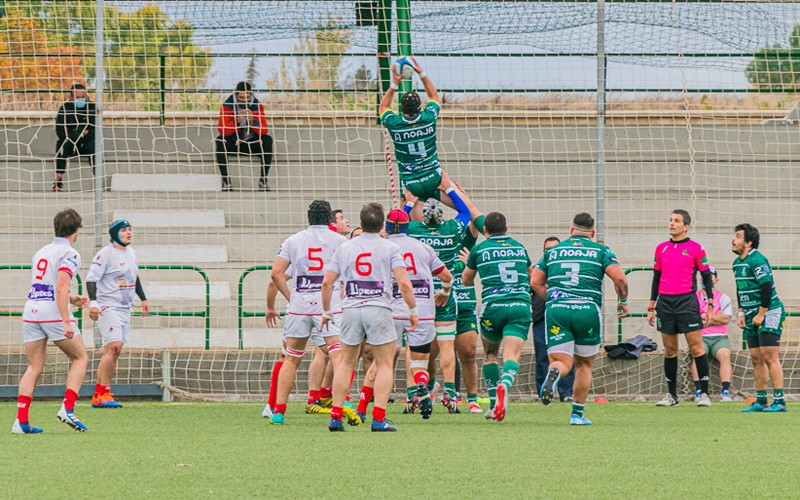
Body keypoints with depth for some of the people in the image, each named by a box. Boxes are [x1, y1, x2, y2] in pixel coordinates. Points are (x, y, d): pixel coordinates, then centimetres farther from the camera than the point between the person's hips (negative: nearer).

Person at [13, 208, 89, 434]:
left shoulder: (41, 252, 18)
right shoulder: (69, 254, -6)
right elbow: (61, 288, -17)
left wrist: (72, 299, 30)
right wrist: (66, 322, -20)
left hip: (31, 309, 7)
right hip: (53, 312, -7)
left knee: (34, 367, 8)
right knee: (80, 358, 8)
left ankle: (21, 420, -2)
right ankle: (67, 407, -6)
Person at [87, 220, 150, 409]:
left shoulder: (131, 252, 14)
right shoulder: (106, 253, -12)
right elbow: (91, 278, -17)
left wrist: (143, 299, 29)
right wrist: (93, 303, -28)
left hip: (124, 308, 8)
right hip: (107, 307, -8)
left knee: (113, 351, 5)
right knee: (114, 346, -20)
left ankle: (98, 396, 8)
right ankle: (104, 394, -18)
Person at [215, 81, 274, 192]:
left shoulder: (257, 106, -6)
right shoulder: (227, 106, -10)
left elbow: (263, 131, -13)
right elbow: (222, 130, -20)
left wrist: (252, 121, -32)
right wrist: (237, 121, -35)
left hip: (252, 144, 1)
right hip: (233, 143, -1)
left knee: (267, 140, -27)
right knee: (220, 141, -31)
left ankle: (263, 180, -25)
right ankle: (225, 180, -26)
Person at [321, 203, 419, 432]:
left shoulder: (344, 248, 10)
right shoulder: (390, 248, 0)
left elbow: (327, 282, 8)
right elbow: (403, 283, -9)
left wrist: (326, 312, 18)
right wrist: (413, 311, 0)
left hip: (350, 310, 3)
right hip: (379, 309, -3)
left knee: (346, 363, 13)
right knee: (385, 364, 4)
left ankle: (336, 415, 8)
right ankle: (379, 418, -5)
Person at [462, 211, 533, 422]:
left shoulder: (479, 250, 7)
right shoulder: (519, 248, 16)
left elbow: (466, 280, 21)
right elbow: (531, 276, 33)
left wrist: (467, 262, 39)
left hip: (493, 307, -1)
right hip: (521, 306, 1)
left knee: (490, 354, 19)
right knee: (512, 355, -10)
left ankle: (494, 405, 13)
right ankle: (504, 384, -43)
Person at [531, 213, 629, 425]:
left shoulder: (553, 252, 16)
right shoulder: (601, 251, 8)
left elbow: (535, 282, 15)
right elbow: (619, 277, -5)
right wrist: (623, 301, 11)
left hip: (556, 311, 1)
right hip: (588, 310, -1)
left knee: (562, 362, -1)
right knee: (584, 365, 15)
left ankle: (554, 373, -39)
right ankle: (577, 414, 13)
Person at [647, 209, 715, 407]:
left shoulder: (695, 248, 0)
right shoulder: (661, 248, 12)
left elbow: (707, 278, 2)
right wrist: (651, 307, 15)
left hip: (687, 302, -4)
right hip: (665, 302, 4)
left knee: (696, 347, -7)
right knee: (669, 350, 6)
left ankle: (704, 393, -4)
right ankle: (671, 395, 12)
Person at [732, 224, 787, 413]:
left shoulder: (757, 260, -16)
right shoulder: (737, 263, 12)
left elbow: (767, 288, -21)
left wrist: (761, 315, -19)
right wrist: (741, 313, 14)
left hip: (769, 312, -9)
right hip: (752, 316, 9)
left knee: (769, 357, -11)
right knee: (756, 359, 8)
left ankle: (779, 402, -11)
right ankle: (760, 401, 13)